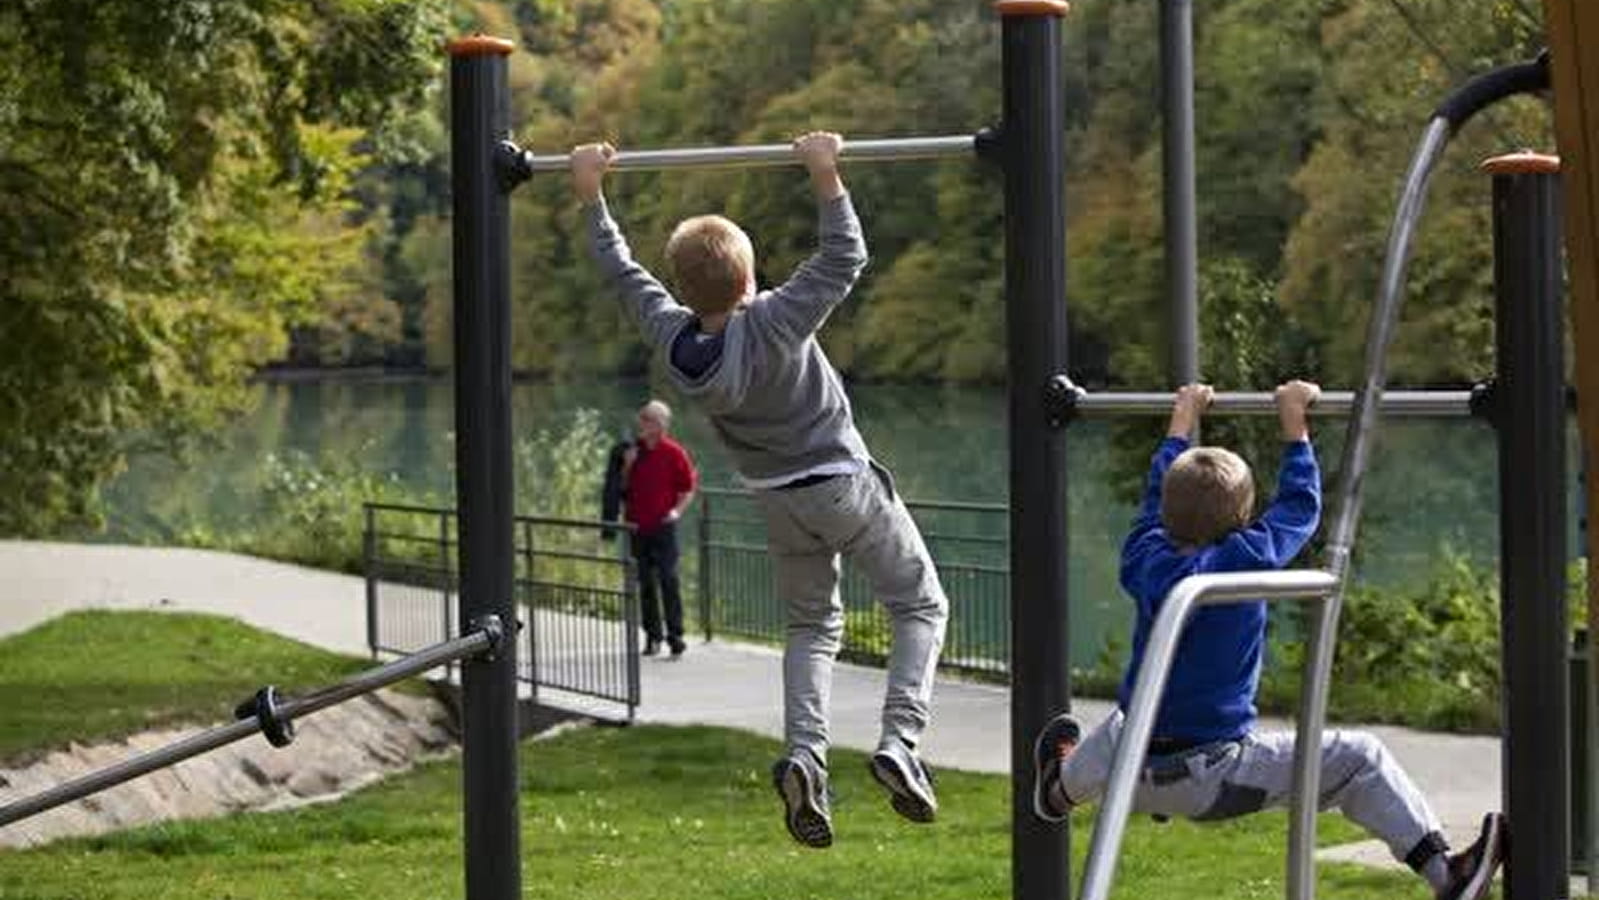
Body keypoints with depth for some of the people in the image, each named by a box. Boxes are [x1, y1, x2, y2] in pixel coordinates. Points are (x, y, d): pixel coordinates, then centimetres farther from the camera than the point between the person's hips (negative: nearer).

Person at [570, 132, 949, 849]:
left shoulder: (671, 337, -16)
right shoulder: (773, 324, -30)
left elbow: (622, 273, -1)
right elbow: (845, 257, -26)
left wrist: (591, 198, 7)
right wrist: (826, 178, -28)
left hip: (778, 500, 5)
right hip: (845, 483, -5)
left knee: (811, 626, 20)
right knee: (920, 607, 10)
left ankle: (804, 756, -6)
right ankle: (899, 743, -11)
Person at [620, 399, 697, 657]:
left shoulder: (674, 452, -4)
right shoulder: (633, 450, 8)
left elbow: (689, 488, 2)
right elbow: (623, 487, 12)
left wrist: (677, 510, -10)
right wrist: (627, 466, -4)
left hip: (663, 527, -4)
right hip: (637, 527, 5)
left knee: (668, 582, -6)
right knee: (645, 584, 9)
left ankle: (675, 636, -4)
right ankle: (652, 635, 16)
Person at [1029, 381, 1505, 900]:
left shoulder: (1144, 562, 0)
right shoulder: (1248, 562, -13)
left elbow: (1157, 497, 21)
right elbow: (1299, 504, 3)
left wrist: (1183, 420, 33)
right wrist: (1294, 424, 15)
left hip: (1136, 775, 5)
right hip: (1214, 780, -5)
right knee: (1359, 760, -1)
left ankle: (1060, 787, 68)